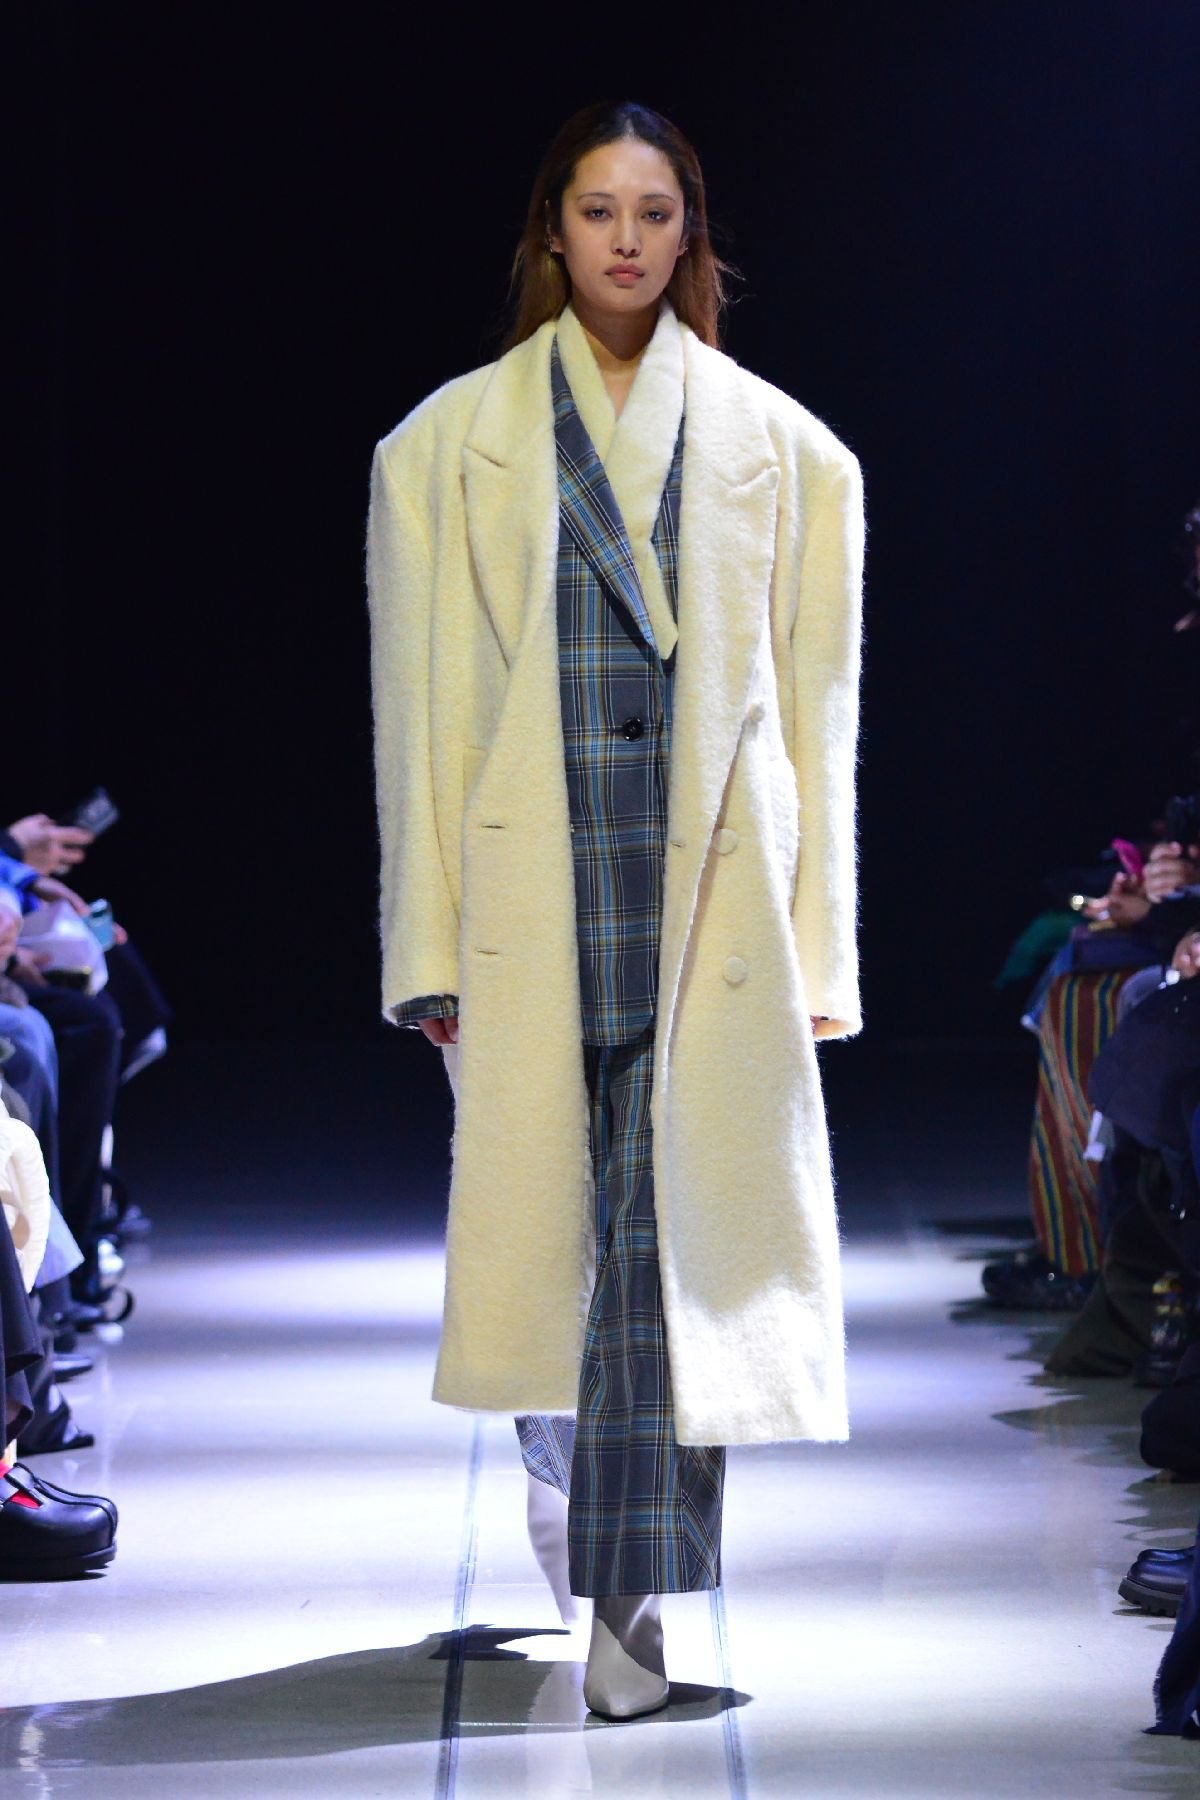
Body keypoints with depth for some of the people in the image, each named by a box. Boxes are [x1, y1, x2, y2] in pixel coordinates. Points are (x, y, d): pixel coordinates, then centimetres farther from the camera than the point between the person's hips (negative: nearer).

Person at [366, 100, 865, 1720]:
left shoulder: (782, 451, 8)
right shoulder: (452, 446, 8)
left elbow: (818, 710, 6)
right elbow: (420, 712, 5)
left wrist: (820, 949, 1)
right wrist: (433, 948, -1)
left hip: (714, 886, 0)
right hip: (534, 886, 1)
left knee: (676, 1231, -6)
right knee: (546, 1208, 5)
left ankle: (635, 1597, -2)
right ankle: (567, 1443, 35)